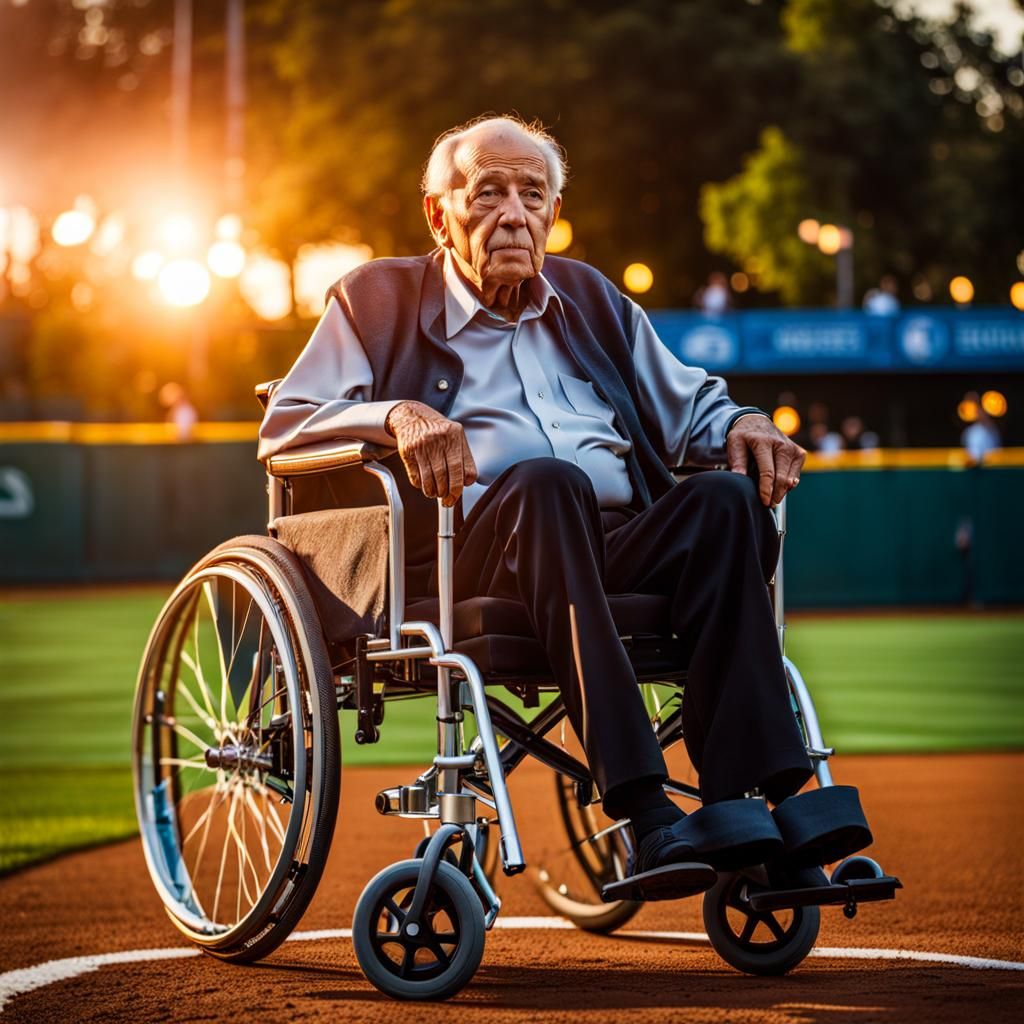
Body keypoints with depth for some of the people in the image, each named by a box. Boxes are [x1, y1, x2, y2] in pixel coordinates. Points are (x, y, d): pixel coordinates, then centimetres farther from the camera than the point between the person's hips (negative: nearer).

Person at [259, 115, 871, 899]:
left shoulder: (590, 299, 27)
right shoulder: (380, 299, 14)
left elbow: (687, 401, 31)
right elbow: (283, 425, 4)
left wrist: (739, 424, 6)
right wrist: (395, 415, -16)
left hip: (617, 548, 4)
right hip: (469, 556, -4)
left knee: (726, 497, -26)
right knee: (545, 481, -36)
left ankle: (738, 800, -39)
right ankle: (648, 818, -47)